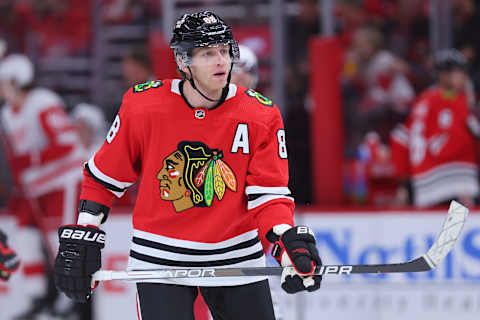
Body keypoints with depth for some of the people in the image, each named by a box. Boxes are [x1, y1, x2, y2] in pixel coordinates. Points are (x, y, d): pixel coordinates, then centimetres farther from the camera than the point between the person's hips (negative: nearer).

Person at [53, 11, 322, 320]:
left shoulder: (261, 116, -7)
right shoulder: (143, 105, -10)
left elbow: (268, 193, -8)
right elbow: (104, 176, 2)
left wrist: (288, 241, -26)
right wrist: (81, 237, 0)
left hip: (235, 256, 2)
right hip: (160, 263, -2)